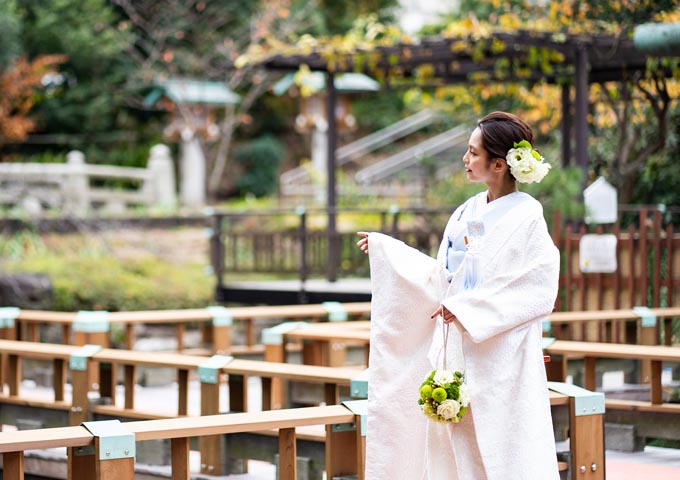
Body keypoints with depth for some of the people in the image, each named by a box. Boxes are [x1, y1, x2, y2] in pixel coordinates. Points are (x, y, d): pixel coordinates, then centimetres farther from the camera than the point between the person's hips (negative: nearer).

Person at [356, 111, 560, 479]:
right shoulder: (466, 214, 10)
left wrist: (468, 309, -17)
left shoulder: (526, 218, -10)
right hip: (456, 353, 7)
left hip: (501, 360, -7)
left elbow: (539, 291, -16)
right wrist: (384, 248, 20)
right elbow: (442, 277, 16)